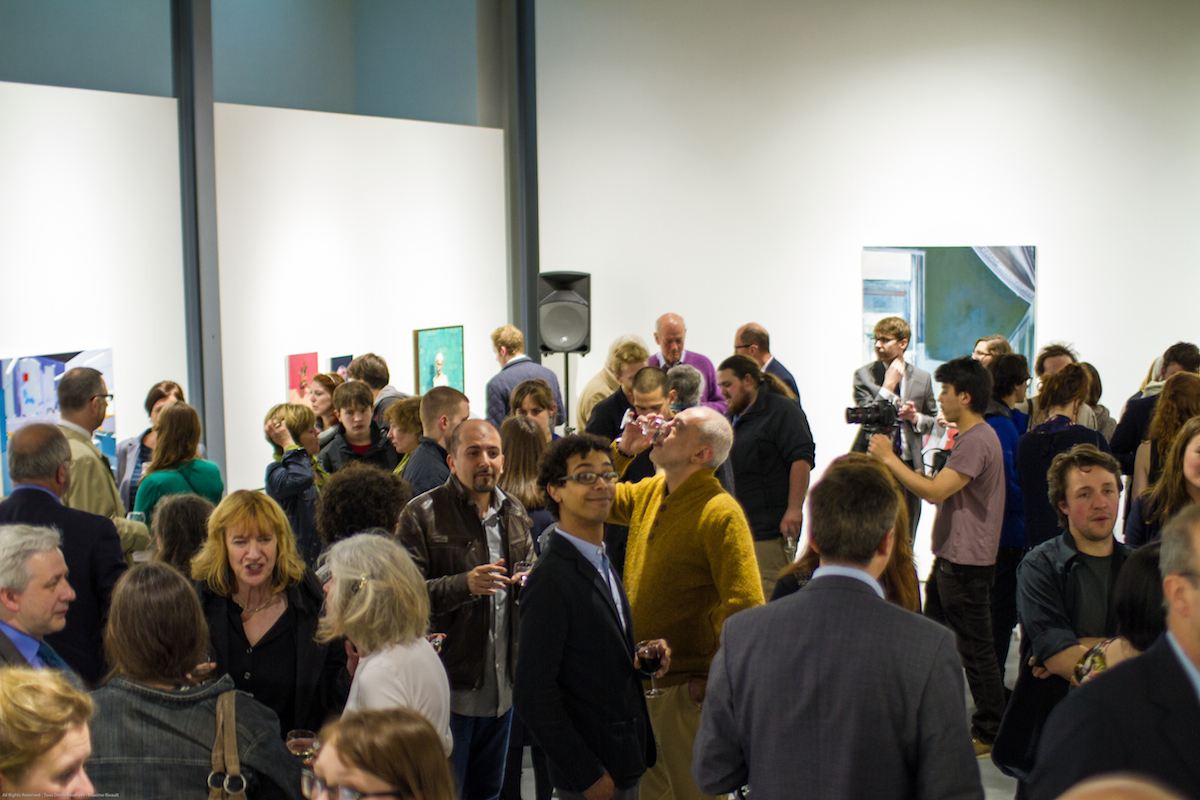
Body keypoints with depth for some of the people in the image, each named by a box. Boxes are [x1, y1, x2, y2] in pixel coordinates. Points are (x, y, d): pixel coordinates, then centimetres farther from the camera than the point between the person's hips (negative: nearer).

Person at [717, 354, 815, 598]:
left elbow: (802, 459, -16)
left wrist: (794, 509, -22)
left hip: (771, 531, -8)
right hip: (738, 530, 8)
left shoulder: (781, 409, -6)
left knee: (770, 597, -10)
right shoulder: (734, 418, 21)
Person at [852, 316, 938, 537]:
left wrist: (916, 418, -6)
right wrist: (889, 385, -13)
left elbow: (933, 419, 17)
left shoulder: (922, 378, 8)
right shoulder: (863, 374, 1)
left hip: (909, 464, 2)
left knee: (906, 533, 6)